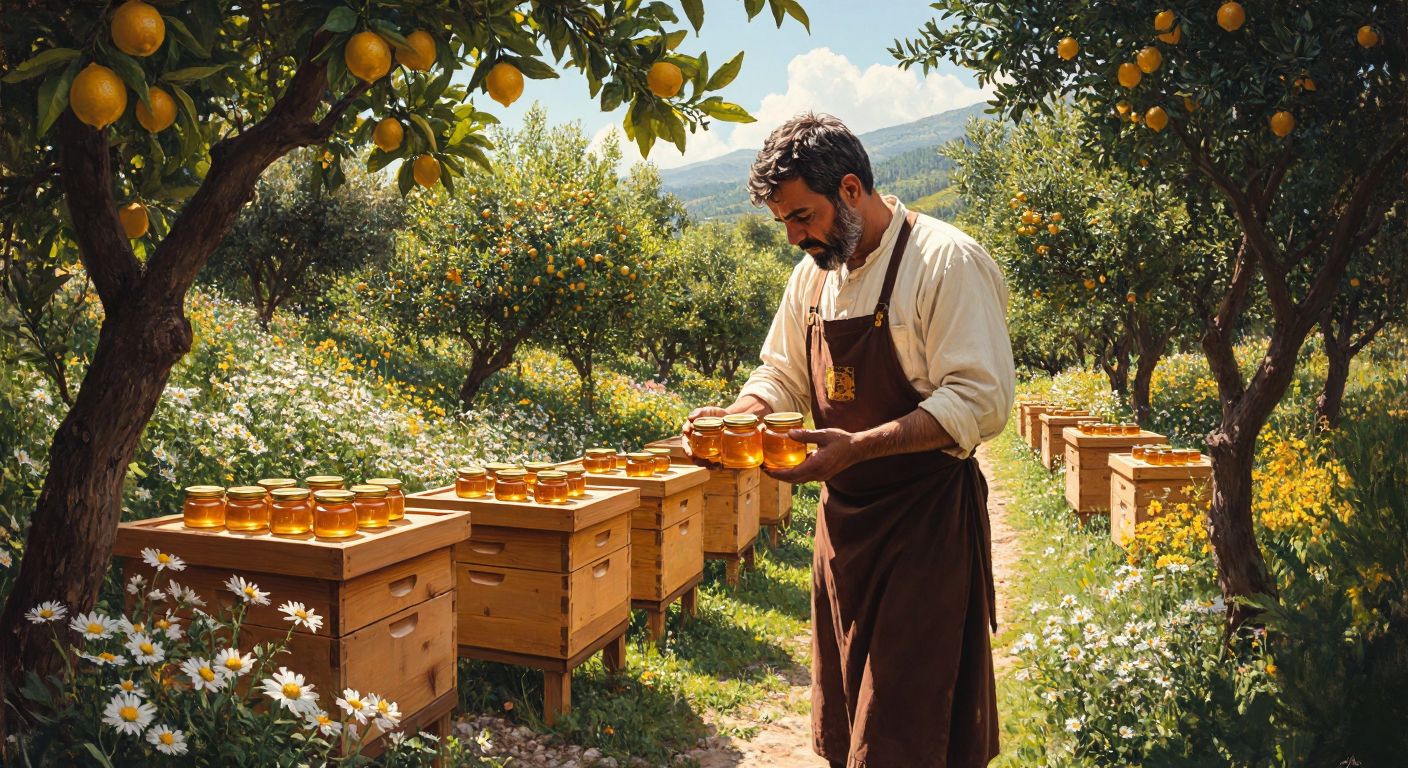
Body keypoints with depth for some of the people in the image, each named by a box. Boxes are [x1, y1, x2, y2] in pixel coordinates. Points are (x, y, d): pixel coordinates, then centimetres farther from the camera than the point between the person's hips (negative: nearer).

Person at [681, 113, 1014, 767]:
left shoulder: (947, 261, -14)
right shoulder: (814, 274, 9)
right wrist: (734, 417, -4)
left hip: (926, 519, -7)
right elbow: (783, 375, 17)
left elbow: (979, 402, -20)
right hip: (843, 516, 7)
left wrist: (859, 446, -30)